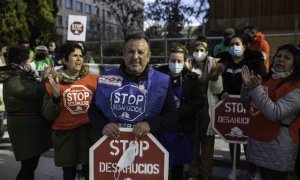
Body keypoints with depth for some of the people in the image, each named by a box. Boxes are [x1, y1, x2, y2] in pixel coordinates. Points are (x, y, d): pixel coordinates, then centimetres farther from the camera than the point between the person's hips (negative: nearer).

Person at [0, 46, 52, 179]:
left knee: (30, 164, 17)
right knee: (29, 165, -2)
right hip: (25, 127, -10)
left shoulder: (21, 77, 14)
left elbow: (34, 91, 16)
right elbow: (38, 93, -22)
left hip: (30, 125, 10)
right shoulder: (14, 81, -18)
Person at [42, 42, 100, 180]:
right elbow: (48, 116, -1)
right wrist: (55, 96, -16)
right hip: (65, 135, 1)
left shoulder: (93, 79, -2)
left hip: (90, 133, 0)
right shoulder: (54, 83, 0)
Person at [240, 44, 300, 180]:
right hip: (258, 139, 7)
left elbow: (275, 113, -25)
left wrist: (256, 89, -29)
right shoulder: (267, 79, 10)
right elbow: (248, 105, 11)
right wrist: (247, 86, -6)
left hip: (278, 144, -6)